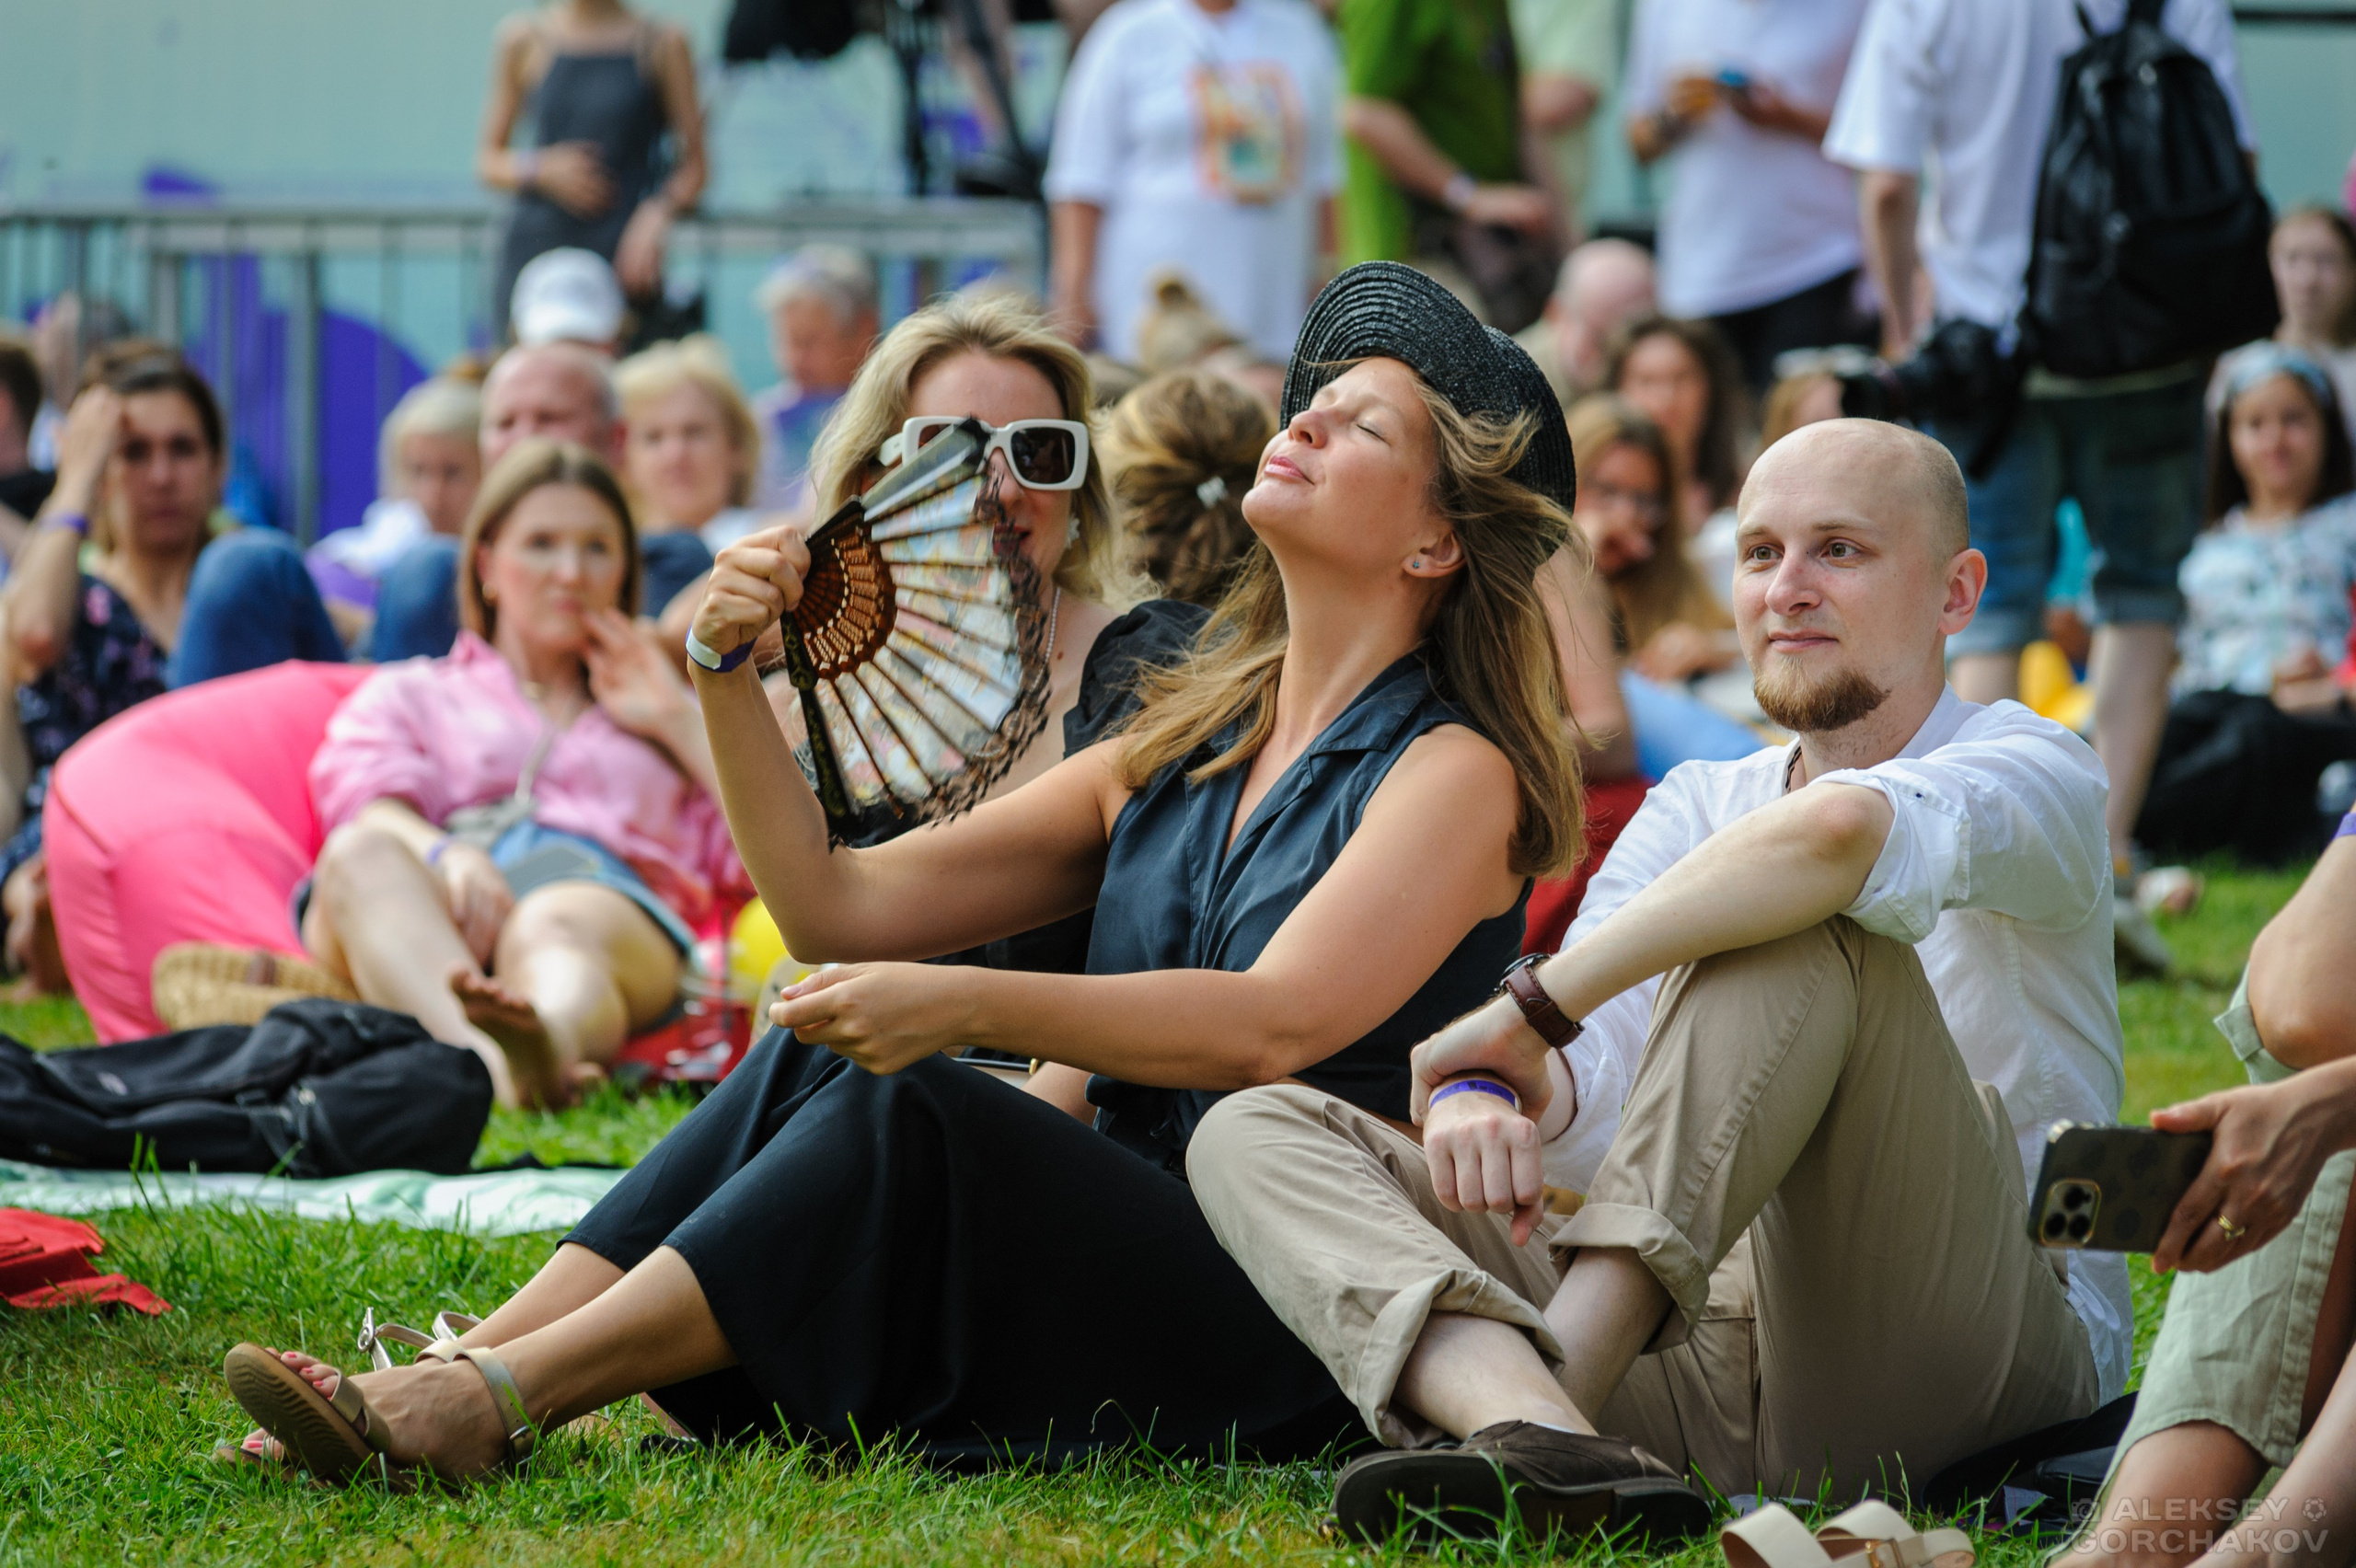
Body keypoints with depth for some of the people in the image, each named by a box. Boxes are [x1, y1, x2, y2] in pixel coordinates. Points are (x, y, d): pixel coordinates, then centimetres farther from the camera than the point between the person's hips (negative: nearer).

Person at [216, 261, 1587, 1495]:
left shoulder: (1453, 772, -3)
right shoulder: (1177, 759, 19)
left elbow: (1275, 1027, -21)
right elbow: (837, 906, 12)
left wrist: (969, 1005, -32)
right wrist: (732, 680, -3)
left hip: (1297, 1328, -7)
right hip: (1120, 1240, 7)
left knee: (908, 1103, -27)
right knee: (816, 1060, -16)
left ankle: (488, 1403, -31)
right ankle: (457, 1372, -25)